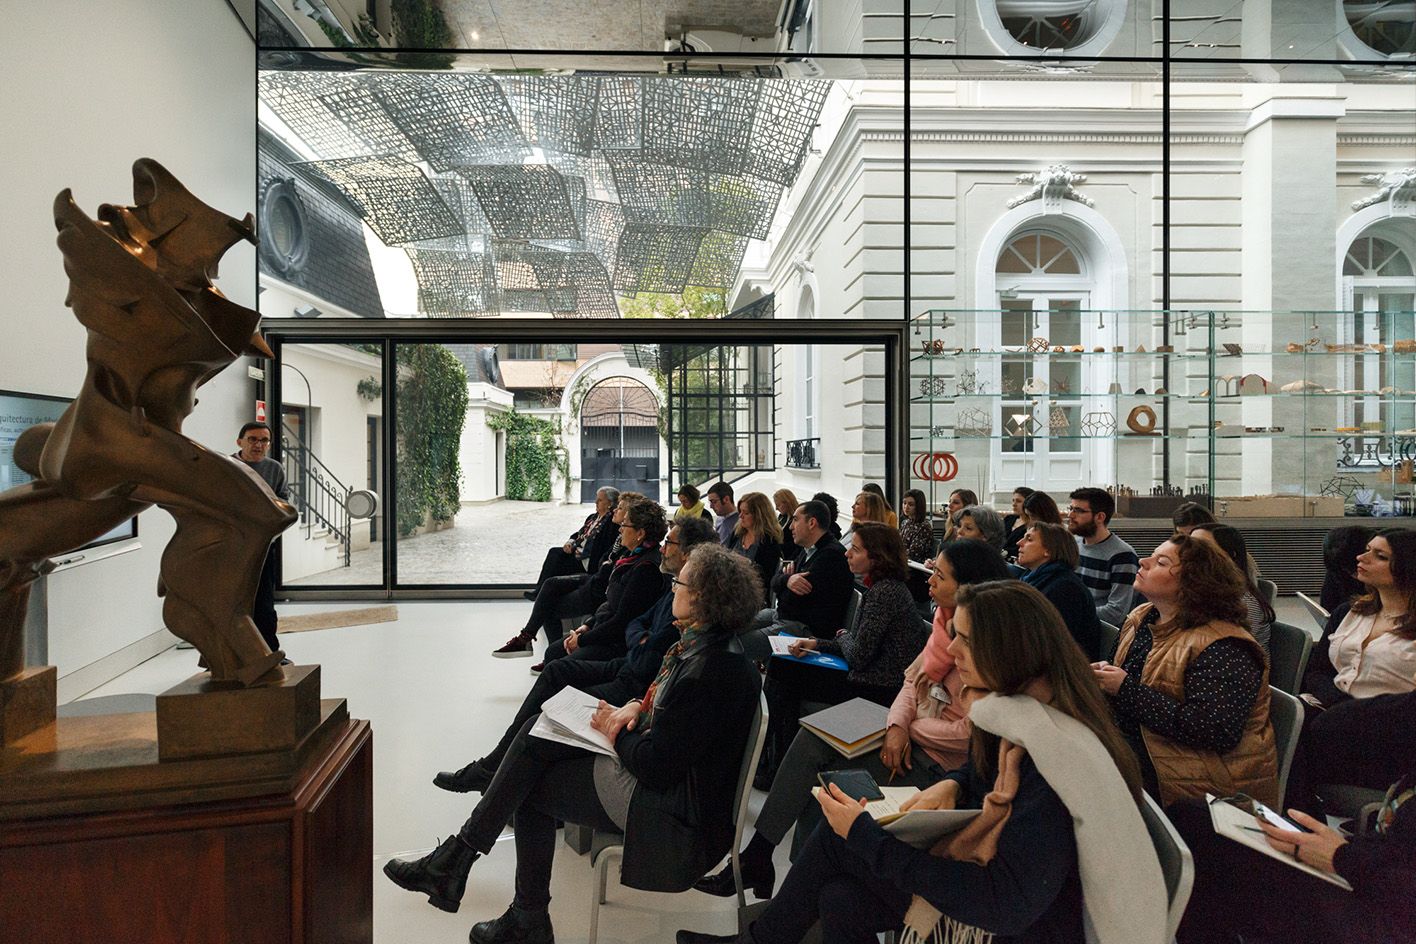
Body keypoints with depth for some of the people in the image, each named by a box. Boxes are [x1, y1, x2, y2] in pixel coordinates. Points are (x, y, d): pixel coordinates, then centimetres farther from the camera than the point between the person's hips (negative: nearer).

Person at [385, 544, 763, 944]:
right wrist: (636, 706, -2)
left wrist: (616, 731, -10)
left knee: (529, 787, 2)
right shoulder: (699, 641, 1)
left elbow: (655, 768, -27)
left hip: (669, 808, -9)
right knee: (535, 733, 4)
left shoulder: (710, 672, -29)